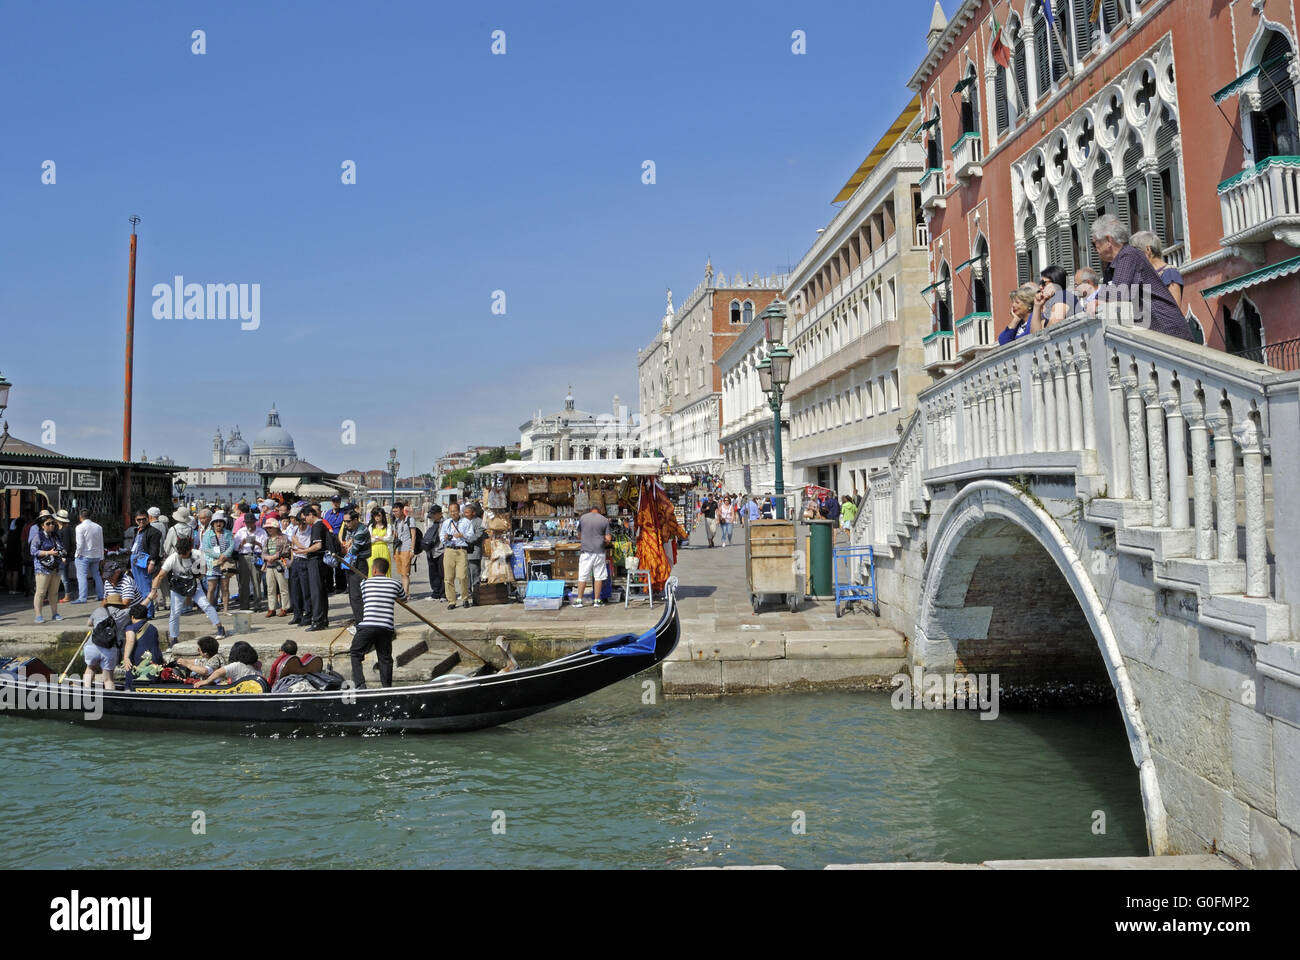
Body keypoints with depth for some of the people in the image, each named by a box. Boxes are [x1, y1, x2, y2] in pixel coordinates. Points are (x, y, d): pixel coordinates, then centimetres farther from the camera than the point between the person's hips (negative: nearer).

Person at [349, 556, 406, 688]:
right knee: (385, 658, 12)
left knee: (355, 654, 12)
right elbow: (405, 599, 29)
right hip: (386, 628, 2)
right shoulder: (395, 584, 11)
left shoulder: (365, 583, 10)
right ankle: (387, 687, 12)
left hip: (367, 626, -1)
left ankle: (359, 685, 2)